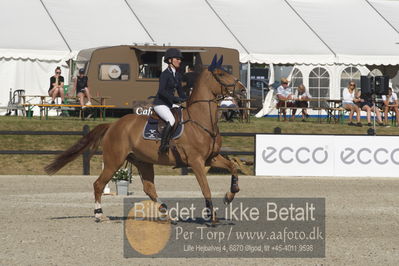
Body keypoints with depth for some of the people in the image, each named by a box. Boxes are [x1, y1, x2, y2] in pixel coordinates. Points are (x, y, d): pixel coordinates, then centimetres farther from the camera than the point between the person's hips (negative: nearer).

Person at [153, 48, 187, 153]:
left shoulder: (177, 75, 13)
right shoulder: (165, 74, -13)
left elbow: (180, 91, 20)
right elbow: (161, 91, -24)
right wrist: (176, 99, -29)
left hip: (169, 105, 9)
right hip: (160, 104, -9)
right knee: (172, 121, -30)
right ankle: (163, 146, -28)